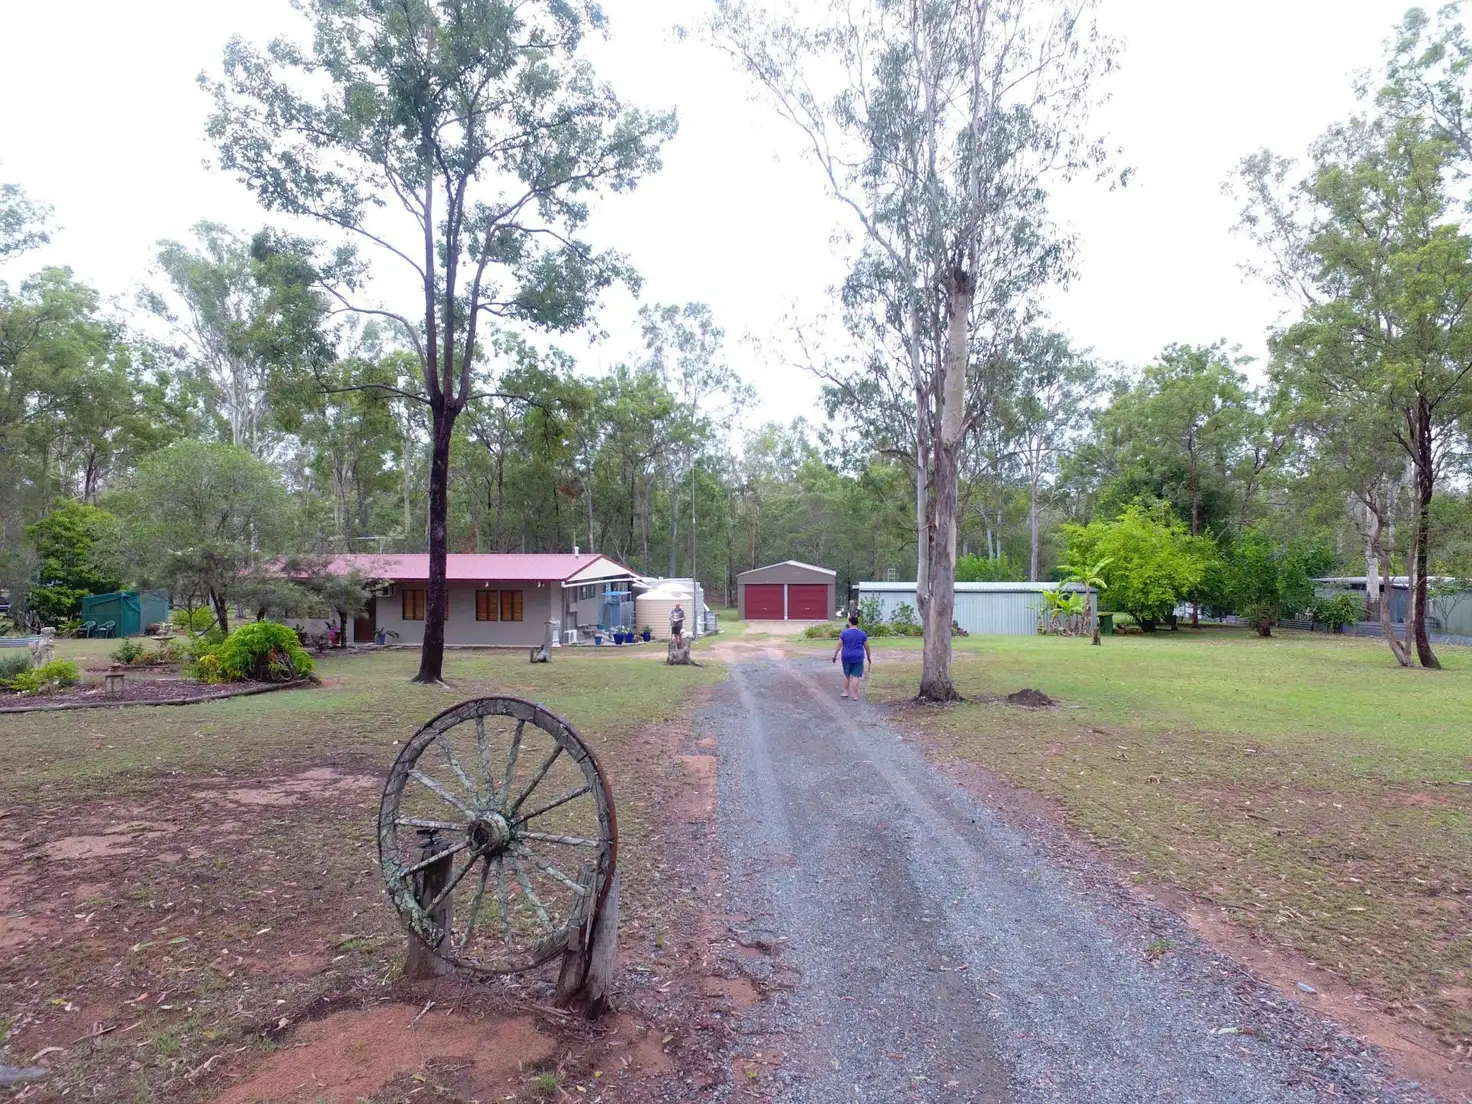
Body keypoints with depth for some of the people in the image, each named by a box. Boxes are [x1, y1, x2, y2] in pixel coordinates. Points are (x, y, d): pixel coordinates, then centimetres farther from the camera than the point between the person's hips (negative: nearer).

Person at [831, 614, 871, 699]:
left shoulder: (844, 633, -5)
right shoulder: (862, 634, -3)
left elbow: (839, 645, -3)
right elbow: (867, 647, 3)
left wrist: (835, 656, 6)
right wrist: (868, 657, 16)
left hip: (846, 657, 1)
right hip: (858, 658, -1)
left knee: (846, 674, 18)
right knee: (855, 676, 0)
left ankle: (845, 692, 21)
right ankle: (855, 695, 0)